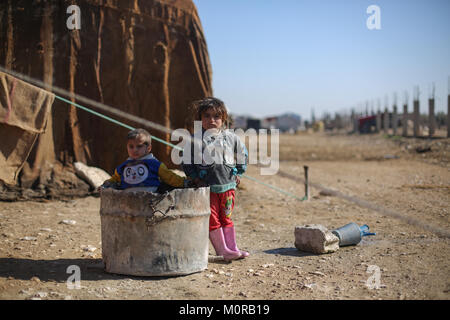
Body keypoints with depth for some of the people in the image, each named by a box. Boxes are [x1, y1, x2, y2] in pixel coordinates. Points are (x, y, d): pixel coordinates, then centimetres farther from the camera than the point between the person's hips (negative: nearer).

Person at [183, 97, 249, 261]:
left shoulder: (230, 137, 3)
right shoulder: (195, 139, -4)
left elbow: (243, 154, 17)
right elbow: (186, 161, 2)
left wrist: (238, 173, 13)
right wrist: (195, 178, -6)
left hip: (228, 185, 2)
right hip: (207, 186, -2)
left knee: (226, 218, 12)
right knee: (212, 219, -1)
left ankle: (232, 248, 19)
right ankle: (222, 250, 6)